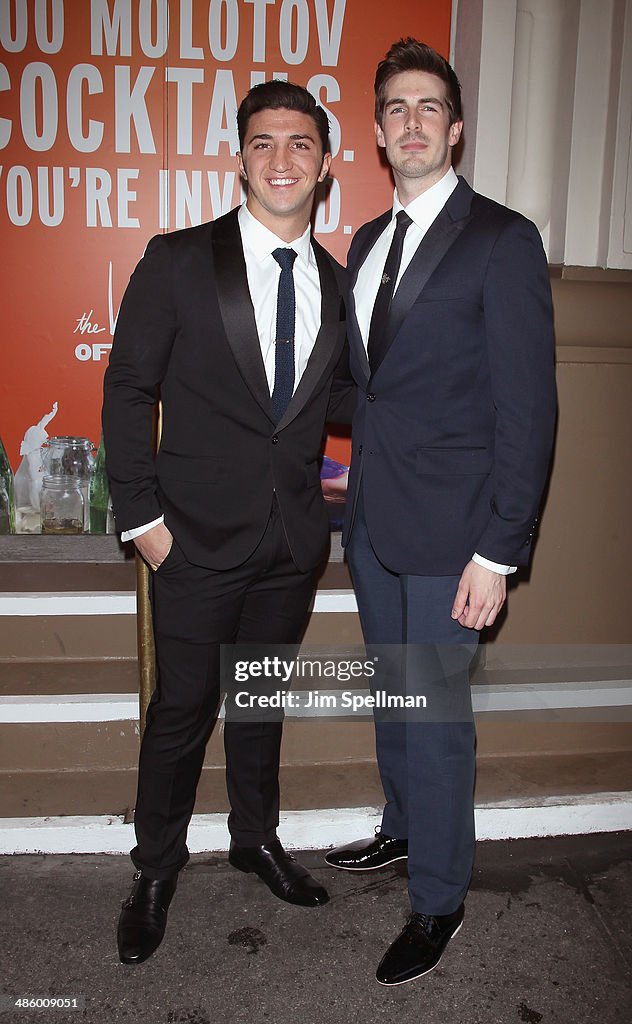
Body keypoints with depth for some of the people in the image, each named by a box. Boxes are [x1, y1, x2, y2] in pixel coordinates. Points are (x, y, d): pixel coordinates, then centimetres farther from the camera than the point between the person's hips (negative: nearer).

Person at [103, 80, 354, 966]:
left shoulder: (338, 284, 6)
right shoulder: (177, 261, -6)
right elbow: (128, 391, -6)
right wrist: (142, 517, -9)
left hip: (293, 536, 4)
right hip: (199, 535, -3)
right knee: (183, 707, 7)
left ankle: (256, 837, 41)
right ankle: (157, 867, 31)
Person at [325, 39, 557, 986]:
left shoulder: (502, 241, -9)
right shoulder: (365, 242, 13)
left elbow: (528, 407, -13)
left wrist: (498, 553, -17)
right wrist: (356, 481, 8)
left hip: (448, 530, -6)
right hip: (372, 518, 7)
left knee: (436, 713, 3)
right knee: (392, 693, 20)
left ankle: (439, 901, 24)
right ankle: (403, 829, 44)